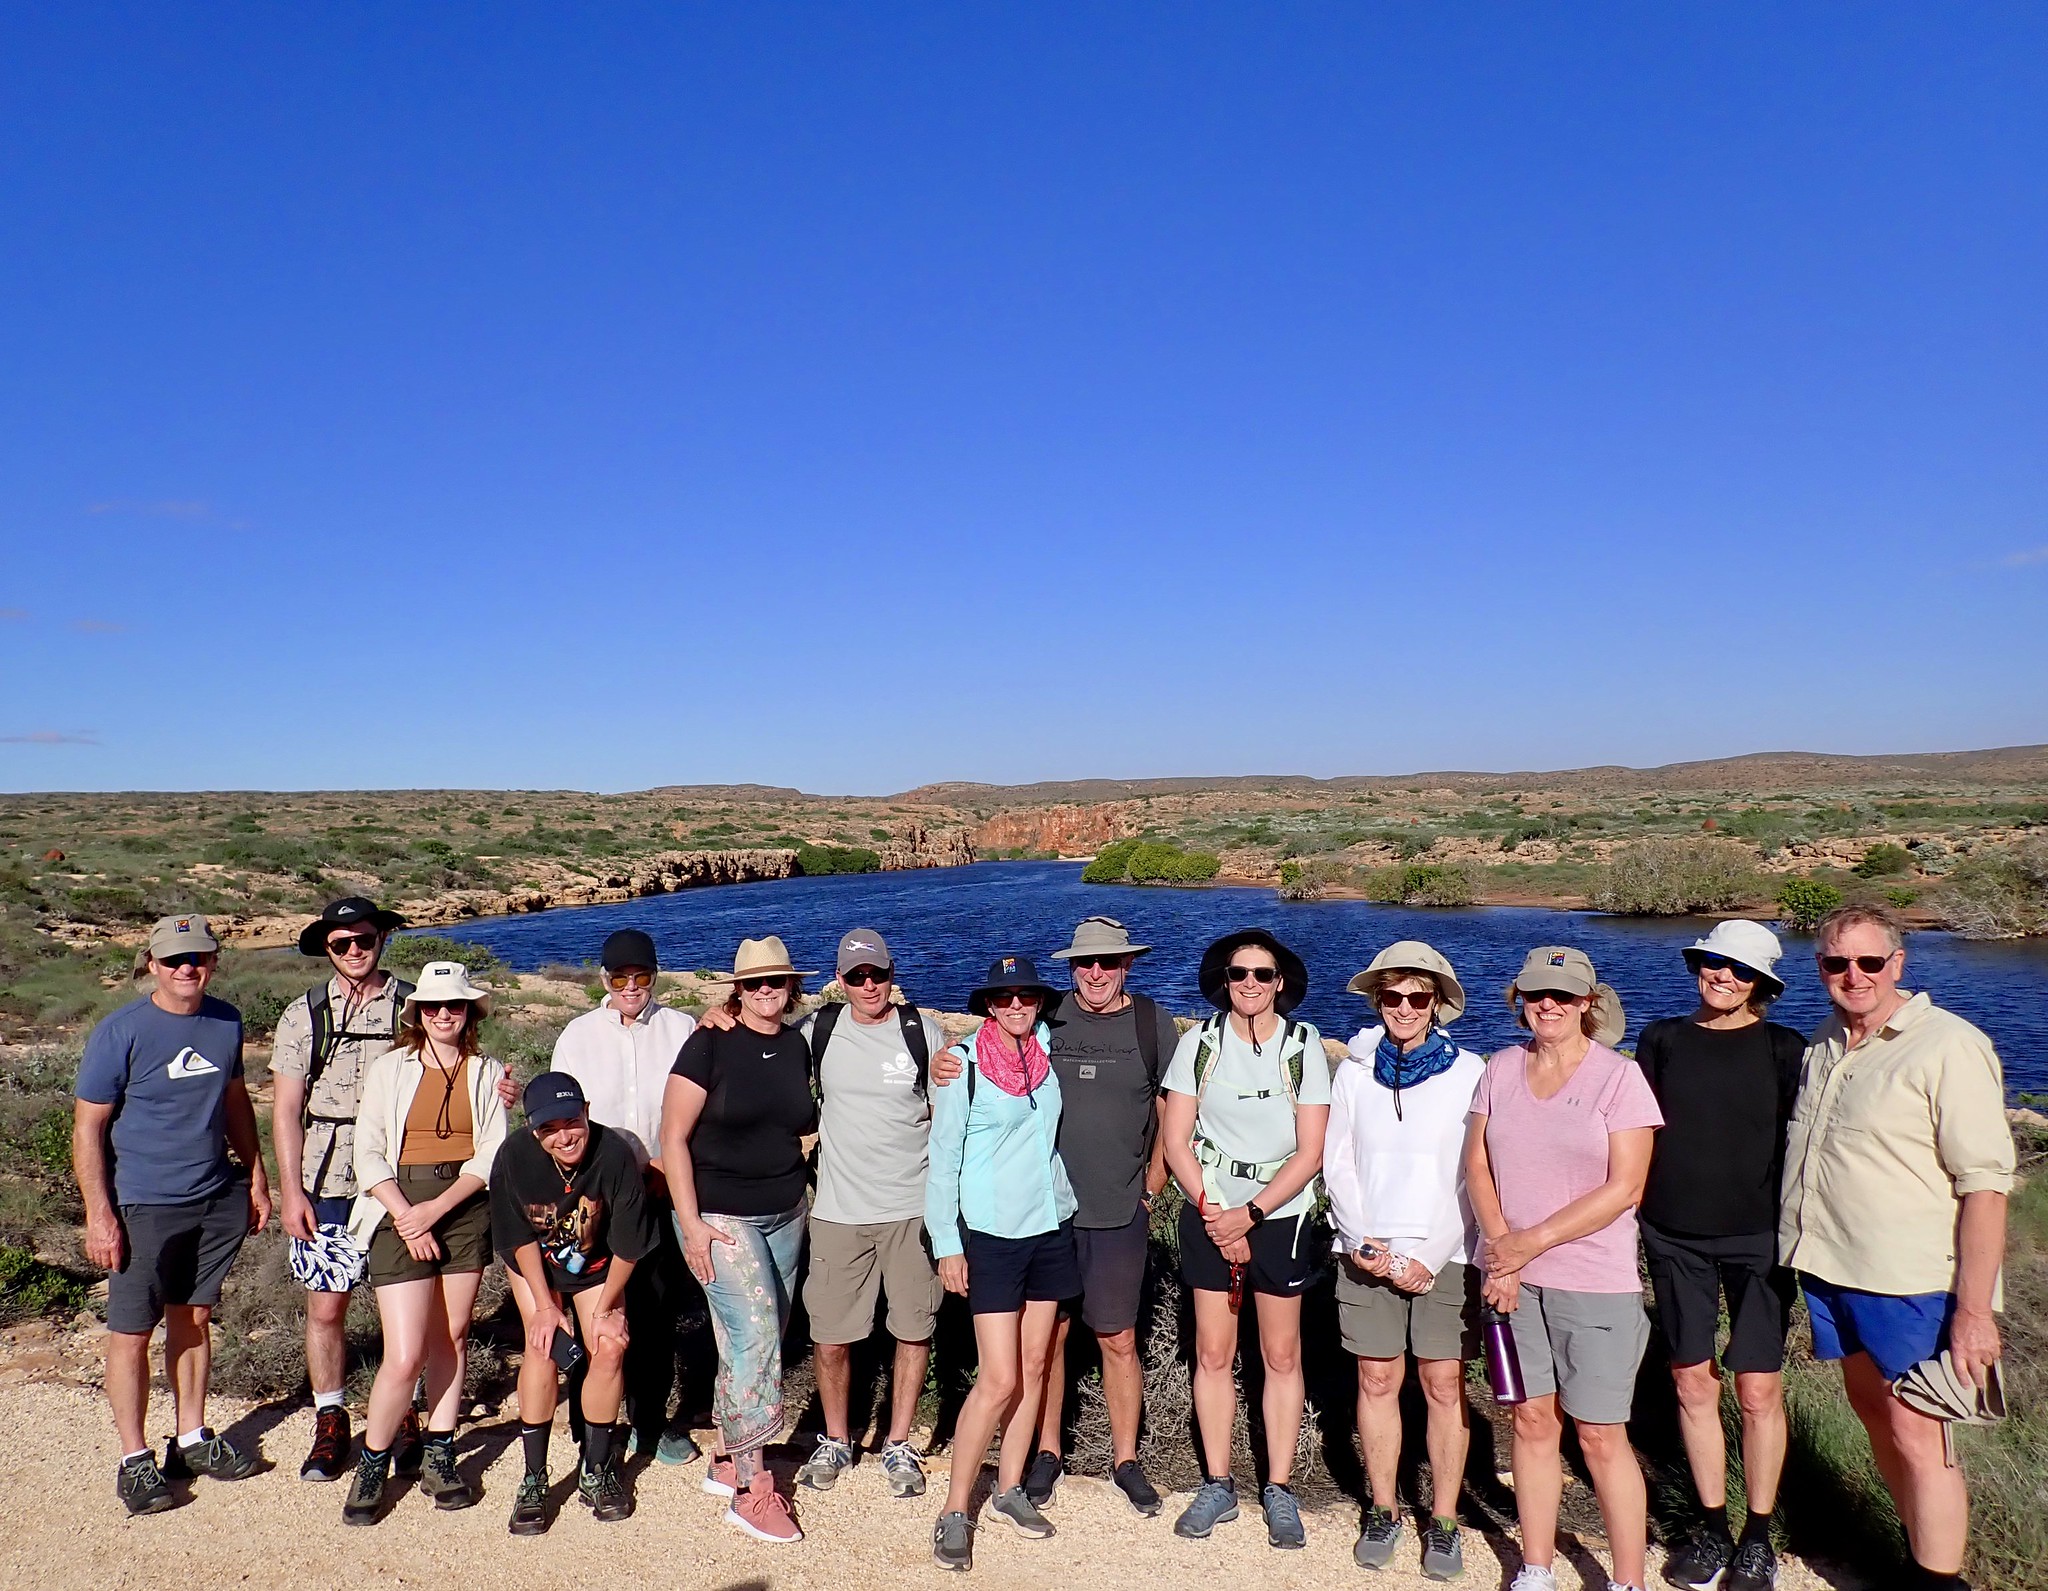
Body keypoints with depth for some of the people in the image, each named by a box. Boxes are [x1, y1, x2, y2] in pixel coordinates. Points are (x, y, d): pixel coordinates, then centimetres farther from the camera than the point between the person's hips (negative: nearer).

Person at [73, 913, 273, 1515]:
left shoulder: (226, 1022, 3)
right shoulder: (119, 1032, -12)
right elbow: (88, 1126, -10)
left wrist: (256, 1176, 15)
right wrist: (99, 1215, -14)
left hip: (219, 1200, 5)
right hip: (144, 1207, -4)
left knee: (195, 1319, 15)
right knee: (131, 1332, 3)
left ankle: (193, 1439, 28)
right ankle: (134, 1460, 18)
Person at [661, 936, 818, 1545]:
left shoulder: (798, 1046, 4)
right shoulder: (710, 1044, -10)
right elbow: (673, 1136, -10)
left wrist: (799, 1199, 12)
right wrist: (690, 1222, -14)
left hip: (785, 1216, 5)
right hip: (720, 1218, -5)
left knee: (753, 1343, 10)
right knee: (755, 1335, -12)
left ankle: (726, 1461, 27)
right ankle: (752, 1489, -1)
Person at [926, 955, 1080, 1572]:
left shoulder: (1047, 1047, 0)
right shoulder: (963, 1063, -12)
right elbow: (944, 1158, -8)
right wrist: (947, 1244, -9)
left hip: (1051, 1226, 5)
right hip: (991, 1234, -5)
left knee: (1034, 1367, 12)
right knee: (999, 1380, -6)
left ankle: (1010, 1487, 27)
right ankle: (955, 1512, 8)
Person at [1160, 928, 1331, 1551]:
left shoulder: (1303, 1047, -6)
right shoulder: (1200, 1043, -4)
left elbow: (1309, 1153, -8)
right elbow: (1176, 1142, -3)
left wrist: (1249, 1214, -14)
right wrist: (1212, 1211, -11)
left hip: (1279, 1218, -1)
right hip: (1210, 1215, 1)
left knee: (1281, 1356, 5)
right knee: (1212, 1353, 6)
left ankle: (1279, 1490, 18)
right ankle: (1217, 1485, 20)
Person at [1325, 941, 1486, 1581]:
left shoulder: (1469, 1072, -3)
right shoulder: (1354, 1069, 4)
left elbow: (1474, 1175, -5)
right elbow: (1337, 1162, 4)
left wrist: (1431, 1257, -10)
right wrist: (1363, 1241, -7)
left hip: (1445, 1256, -2)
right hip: (1368, 1251, 2)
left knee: (1445, 1386, 2)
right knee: (1377, 1381, 7)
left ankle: (1444, 1520, 17)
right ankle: (1383, 1512, 22)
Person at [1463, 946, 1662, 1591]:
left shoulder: (1619, 1076, -8)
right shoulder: (1501, 1068, 4)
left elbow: (1624, 1188, -12)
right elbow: (1477, 1165, 5)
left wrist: (1534, 1240, -14)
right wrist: (1500, 1247, -8)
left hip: (1595, 1282, -3)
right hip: (1512, 1276, 4)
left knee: (1600, 1436, 2)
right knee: (1532, 1420, 11)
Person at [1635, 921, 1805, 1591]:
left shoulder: (1783, 1049, -2)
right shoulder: (1663, 1039, 4)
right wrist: (1632, 1215, 5)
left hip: (1758, 1239, -2)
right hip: (1674, 1238, 2)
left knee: (1759, 1390, 2)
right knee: (1693, 1384, 7)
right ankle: (1712, 1529, 23)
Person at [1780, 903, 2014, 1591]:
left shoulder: (1948, 1048, -15)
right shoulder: (1827, 1040, 7)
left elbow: (1984, 1185, -18)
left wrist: (1974, 1310, -20)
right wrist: (1807, 1250, 17)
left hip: (1908, 1283, -7)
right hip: (1828, 1268, 7)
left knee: (1917, 1438, -1)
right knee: (1873, 1411, 19)